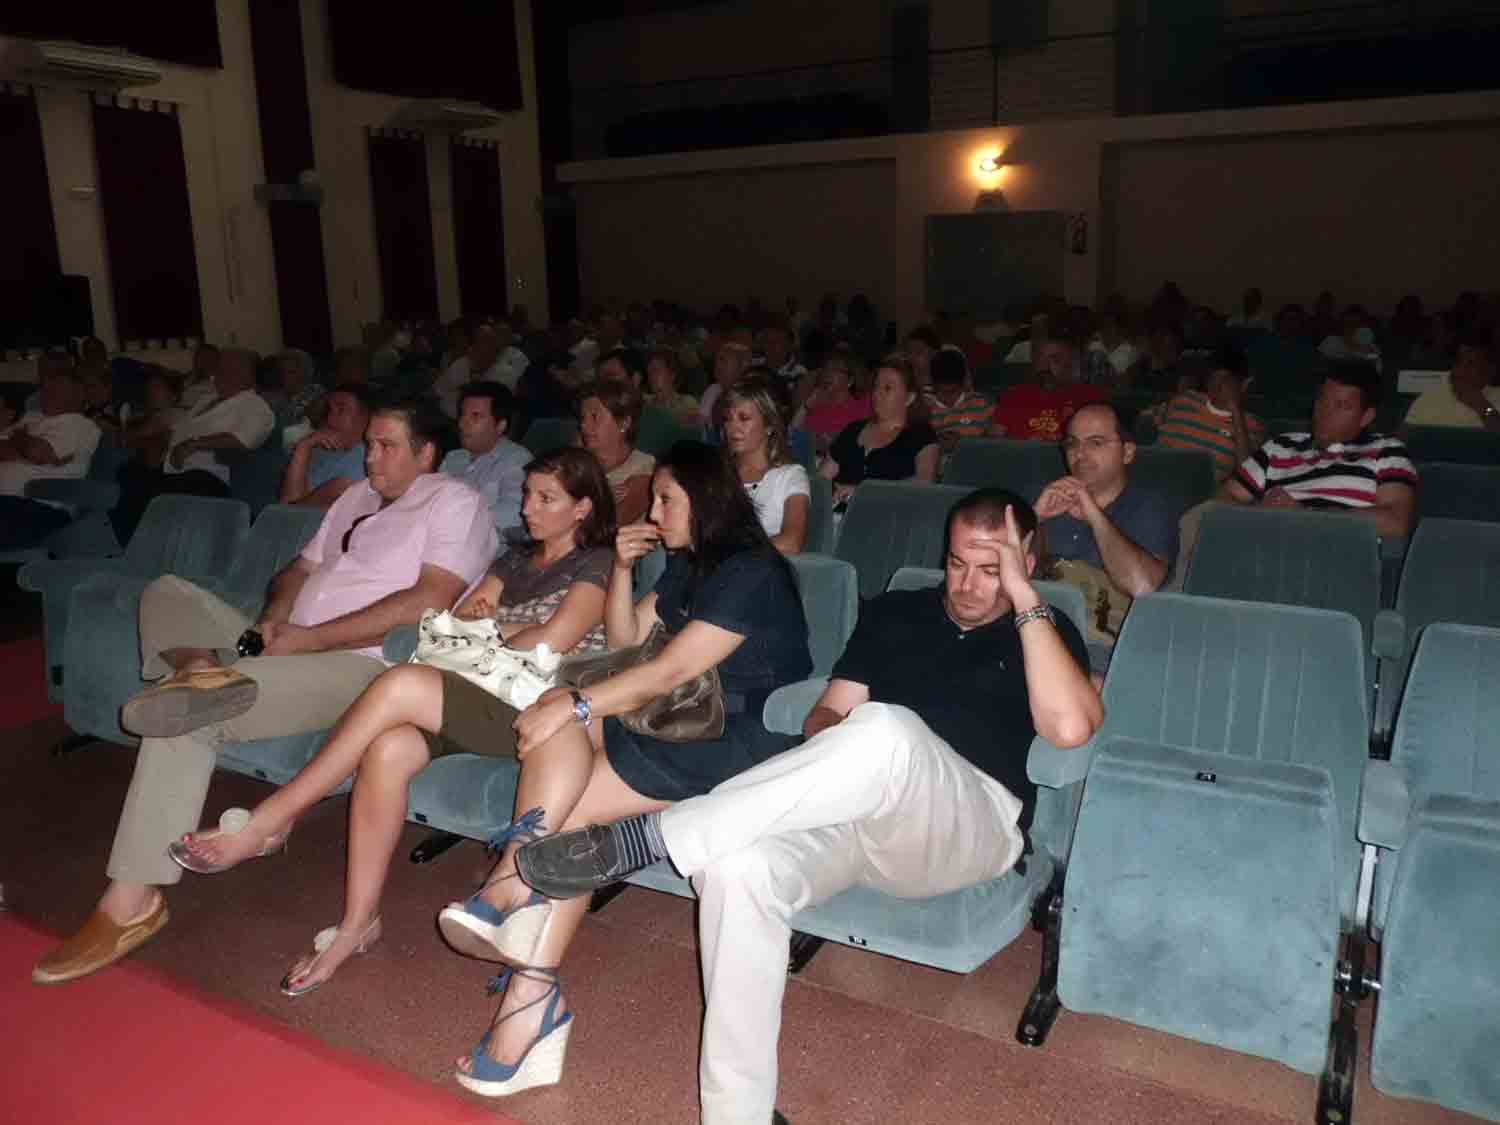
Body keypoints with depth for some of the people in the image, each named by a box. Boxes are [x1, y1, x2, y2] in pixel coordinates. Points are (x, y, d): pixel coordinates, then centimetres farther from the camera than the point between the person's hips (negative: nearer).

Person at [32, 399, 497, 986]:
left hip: (360, 663, -9)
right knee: (167, 591, 3)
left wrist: (309, 637, -16)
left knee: (184, 719, -24)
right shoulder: (357, 497, 23)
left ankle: (130, 903, -19)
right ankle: (200, 668, -29)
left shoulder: (455, 502, -4)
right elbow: (301, 569, 24)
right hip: (287, 645, 9)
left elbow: (429, 600, -18)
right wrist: (271, 619, -1)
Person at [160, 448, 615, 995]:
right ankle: (358, 923, -19)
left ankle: (269, 821, -19)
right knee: (389, 748, -27)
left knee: (400, 684, -30)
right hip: (477, 701, 6)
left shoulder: (597, 563, 5)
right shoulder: (518, 559, 27)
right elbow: (456, 625, 20)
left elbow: (550, 642, -8)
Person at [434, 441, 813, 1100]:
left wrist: (573, 705, -19)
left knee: (569, 808, -20)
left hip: (741, 741, -8)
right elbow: (625, 640, 21)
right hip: (684, 721, 8)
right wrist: (622, 568, 6)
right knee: (556, 724, -18)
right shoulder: (687, 566, 18)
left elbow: (672, 671, -20)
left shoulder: (750, 573, -13)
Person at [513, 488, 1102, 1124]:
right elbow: (826, 714, 19)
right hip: (851, 811, 4)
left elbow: (1071, 727, -10)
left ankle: (639, 840, -34)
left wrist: (1024, 596, -7)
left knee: (887, 730, -39)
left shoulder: (1043, 633, 12)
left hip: (971, 831, -3)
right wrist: (835, 760, -6)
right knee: (738, 870, -32)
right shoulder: (893, 613, 22)